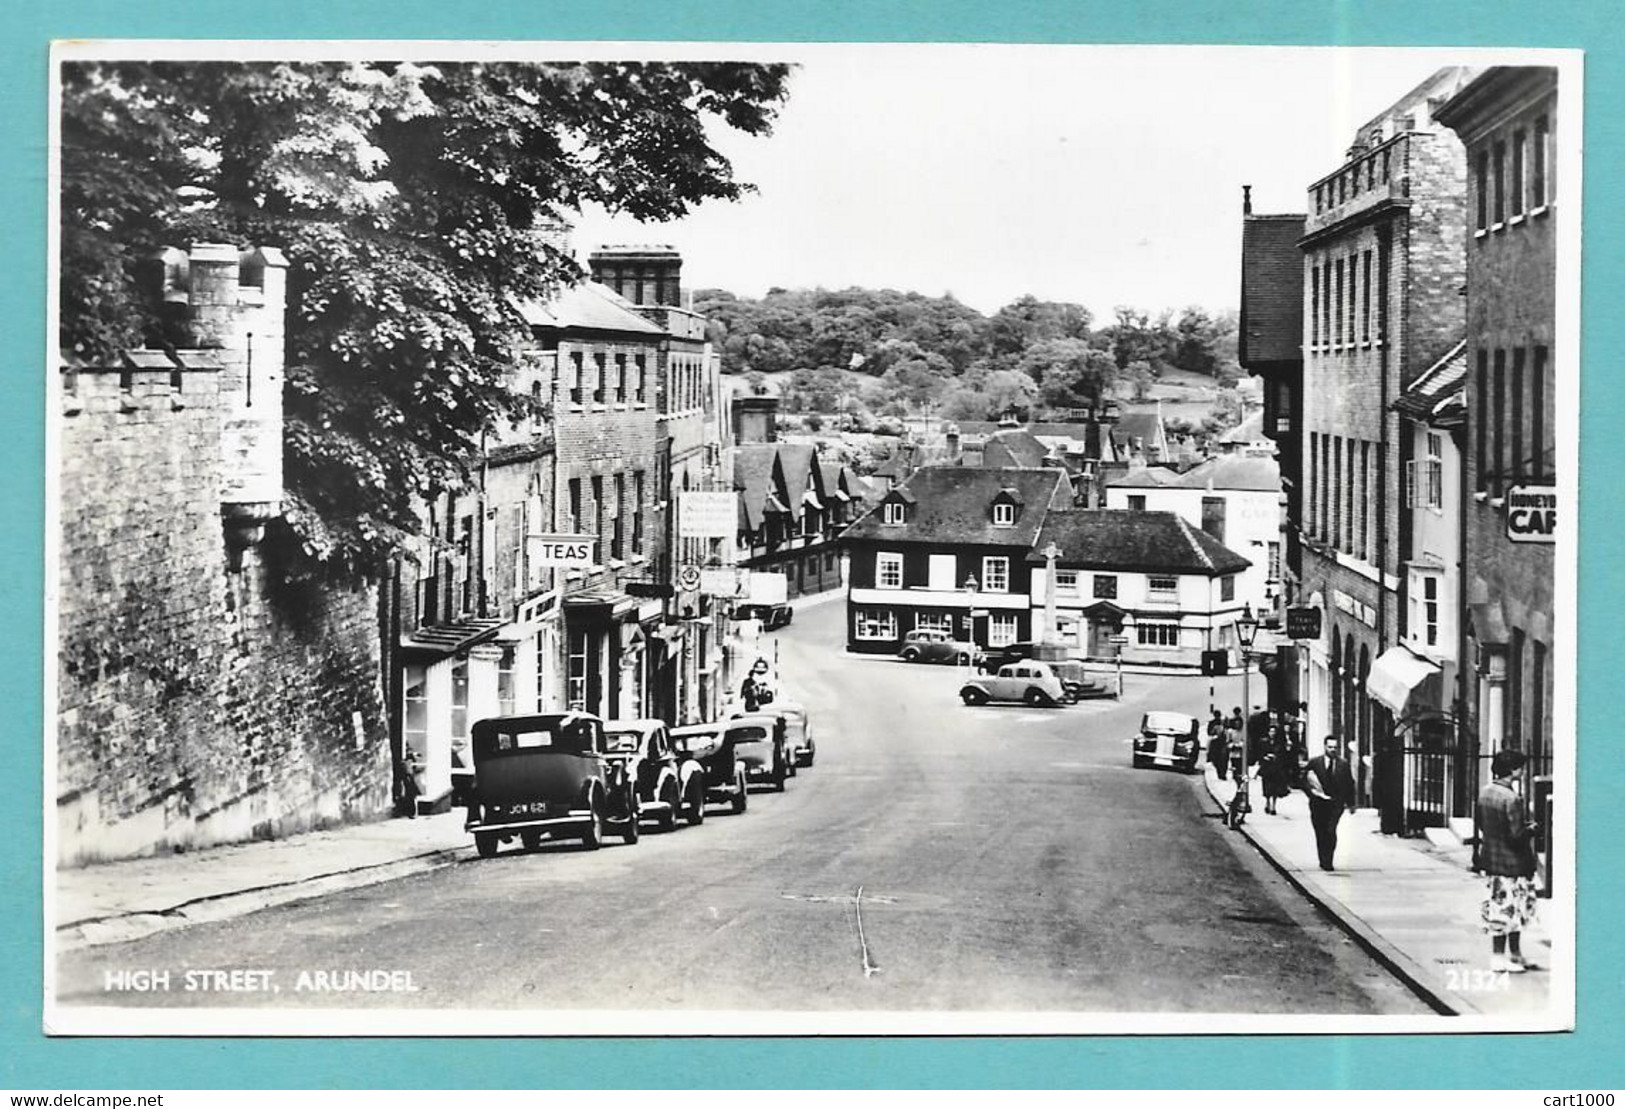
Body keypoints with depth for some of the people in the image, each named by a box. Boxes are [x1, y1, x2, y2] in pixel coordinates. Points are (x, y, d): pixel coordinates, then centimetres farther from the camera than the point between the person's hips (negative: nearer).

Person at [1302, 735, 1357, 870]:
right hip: (1318, 803, 1)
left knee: (1331, 831, -17)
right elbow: (1305, 781, 3)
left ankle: (1327, 862, -11)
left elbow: (1349, 784, 11)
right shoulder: (1314, 763, 2)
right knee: (1320, 833, 7)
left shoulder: (1344, 764, 6)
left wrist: (1350, 803, 10)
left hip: (1336, 804, -1)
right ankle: (1323, 860, 21)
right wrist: (1312, 792, -15)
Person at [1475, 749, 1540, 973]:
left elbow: (1478, 822, 12)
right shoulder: (1512, 798, -22)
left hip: (1491, 859, 8)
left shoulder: (1484, 792, 2)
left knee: (1497, 907, 16)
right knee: (1513, 908, 4)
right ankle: (1514, 957, 11)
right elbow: (1516, 835, -23)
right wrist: (1531, 829, -4)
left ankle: (1497, 956, 24)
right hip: (1513, 862, -8)